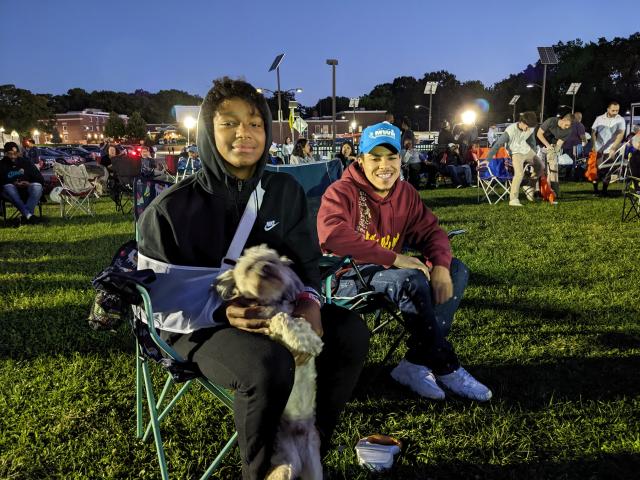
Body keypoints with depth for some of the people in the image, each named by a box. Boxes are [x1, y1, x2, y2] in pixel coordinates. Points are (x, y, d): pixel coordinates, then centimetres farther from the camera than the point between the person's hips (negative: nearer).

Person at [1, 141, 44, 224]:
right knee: (8, 187, -35)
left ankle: (25, 216, -46)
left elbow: (40, 179, 8)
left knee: (37, 186, -31)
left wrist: (29, 183, -11)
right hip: (12, 189, -1)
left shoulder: (26, 162, 13)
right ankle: (28, 215, -50)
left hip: (27, 188, 1)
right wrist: (13, 183, -18)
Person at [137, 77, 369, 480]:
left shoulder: (286, 190, 0)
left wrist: (309, 299, -14)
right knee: (270, 366, -35)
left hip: (273, 309, 6)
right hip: (198, 326, -5)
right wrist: (220, 312, -31)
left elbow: (306, 258, 9)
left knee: (350, 334, -14)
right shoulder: (171, 210, -14)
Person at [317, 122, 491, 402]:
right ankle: (446, 369, -17)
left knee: (457, 270, -5)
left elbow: (430, 230, 9)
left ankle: (416, 364, -19)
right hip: (346, 279, -8)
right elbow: (332, 234, -31)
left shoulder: (406, 193, 10)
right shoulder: (341, 192, -12)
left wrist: (441, 265, -15)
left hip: (388, 274, 8)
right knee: (413, 280, -33)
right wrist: (394, 258, -32)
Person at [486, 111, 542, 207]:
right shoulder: (510, 130, -28)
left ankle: (528, 185, 21)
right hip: (516, 153, -7)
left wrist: (534, 155, 21)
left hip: (527, 150, 7)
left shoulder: (530, 129, -9)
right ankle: (513, 199, -22)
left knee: (541, 166, 7)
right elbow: (498, 144, -25)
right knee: (519, 173, -25)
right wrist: (487, 159, -26)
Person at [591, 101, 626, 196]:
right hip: (598, 149, 1)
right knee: (597, 169, 1)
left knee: (607, 170, 2)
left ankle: (604, 190, 11)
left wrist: (613, 148, -25)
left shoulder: (620, 120, -3)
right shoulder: (599, 119, 2)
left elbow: (620, 135, -13)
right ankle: (595, 190, 11)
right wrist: (594, 146, -3)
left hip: (610, 150, -1)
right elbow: (593, 132, 8)